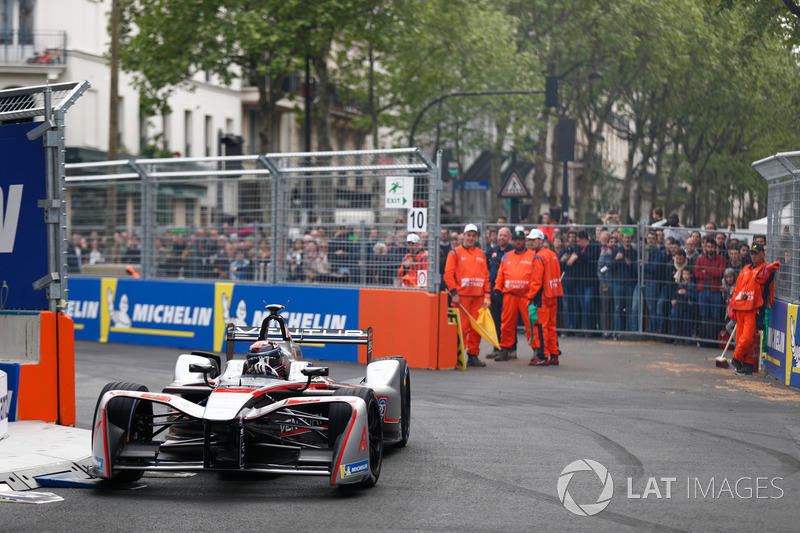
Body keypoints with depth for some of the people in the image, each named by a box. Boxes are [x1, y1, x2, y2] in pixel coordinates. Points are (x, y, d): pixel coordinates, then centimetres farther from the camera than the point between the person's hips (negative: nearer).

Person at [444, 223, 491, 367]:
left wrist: (486, 295, 7)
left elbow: (485, 275, 16)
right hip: (462, 296, -4)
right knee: (462, 326, -8)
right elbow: (448, 274, -3)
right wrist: (454, 293, -11)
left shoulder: (481, 254, 17)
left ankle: (473, 356, 11)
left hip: (478, 296, 4)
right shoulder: (455, 253, 3)